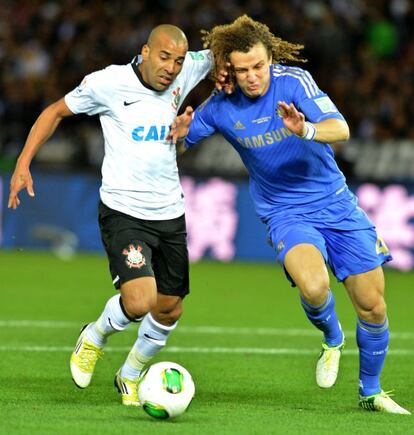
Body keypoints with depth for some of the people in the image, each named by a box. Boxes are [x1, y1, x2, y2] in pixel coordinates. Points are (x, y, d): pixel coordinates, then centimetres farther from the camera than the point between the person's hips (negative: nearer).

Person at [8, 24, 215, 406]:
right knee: (139, 302, -23)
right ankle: (96, 336, 11)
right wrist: (23, 163, -3)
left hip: (170, 214, 5)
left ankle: (130, 377, 39)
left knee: (169, 310, 13)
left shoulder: (183, 76, -1)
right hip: (124, 213, -5)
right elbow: (57, 111, 3)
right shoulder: (109, 83, -11)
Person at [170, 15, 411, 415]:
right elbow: (178, 142, 6)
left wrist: (306, 130, -47)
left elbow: (341, 129, -26)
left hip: (335, 203, 1)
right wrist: (180, 133, -18)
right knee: (313, 287, -31)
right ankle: (332, 341, 4)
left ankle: (370, 393, 28)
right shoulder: (221, 106, -10)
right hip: (285, 214, -1)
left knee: (372, 306, 3)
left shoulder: (293, 81, -16)